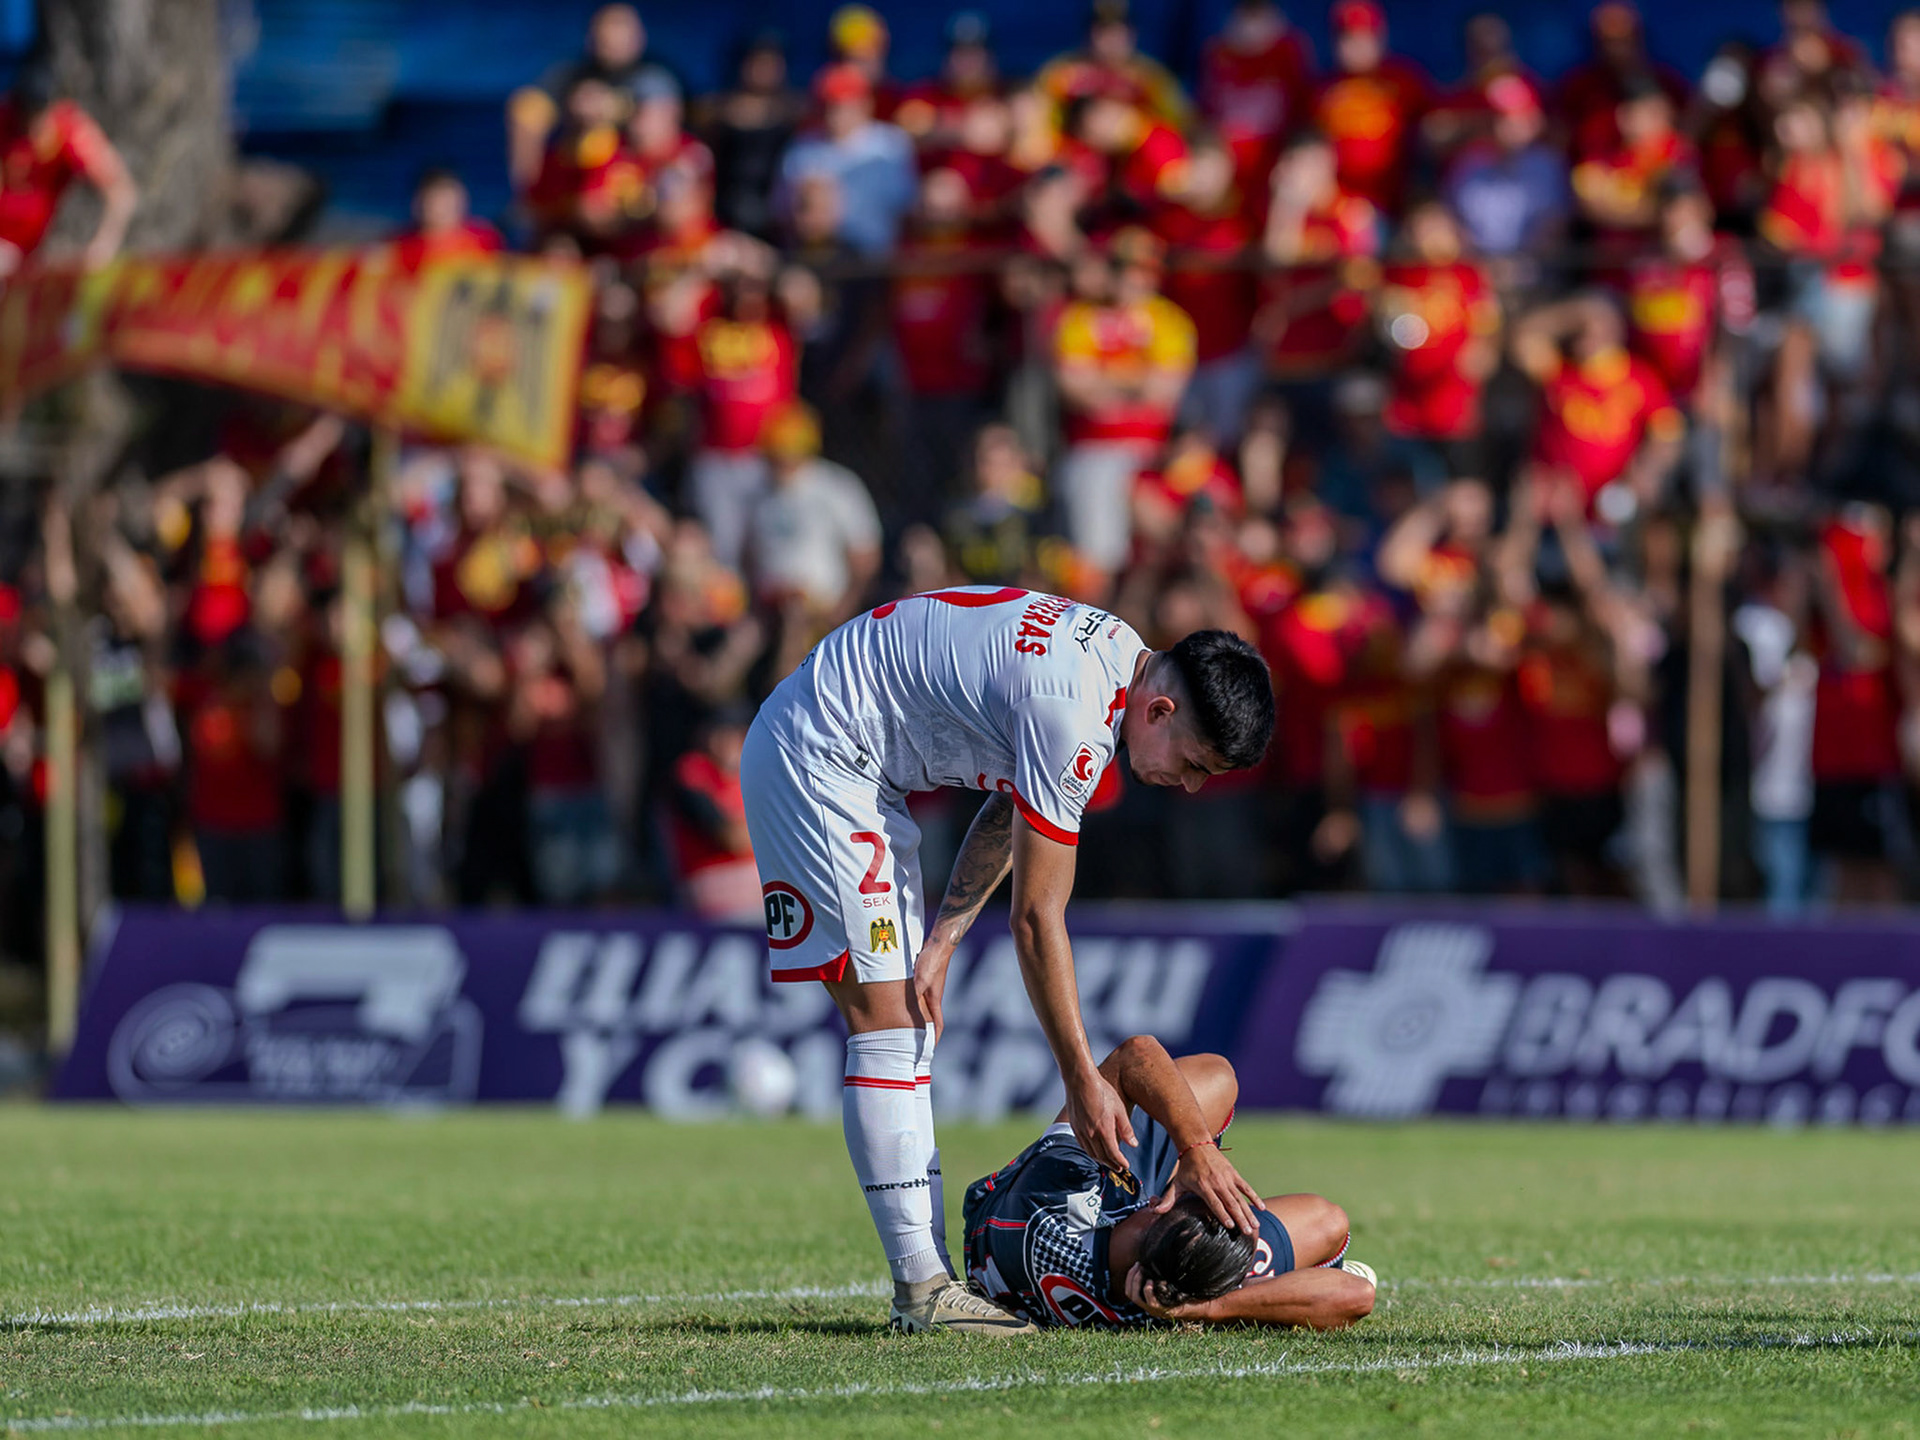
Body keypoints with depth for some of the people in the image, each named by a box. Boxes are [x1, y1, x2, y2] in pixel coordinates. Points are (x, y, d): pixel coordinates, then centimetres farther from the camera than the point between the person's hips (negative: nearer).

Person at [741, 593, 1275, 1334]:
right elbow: (1037, 919, -23)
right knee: (888, 1026, -13)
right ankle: (921, 1288, -14)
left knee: (914, 1027, 8)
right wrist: (1083, 1080, -18)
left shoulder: (1118, 656, 1)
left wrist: (943, 937, 2)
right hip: (811, 757, -11)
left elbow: (1010, 810, 12)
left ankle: (925, 1273, 8)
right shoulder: (1070, 714, -29)